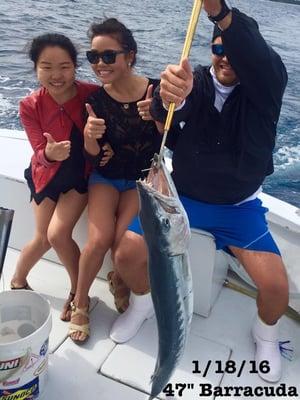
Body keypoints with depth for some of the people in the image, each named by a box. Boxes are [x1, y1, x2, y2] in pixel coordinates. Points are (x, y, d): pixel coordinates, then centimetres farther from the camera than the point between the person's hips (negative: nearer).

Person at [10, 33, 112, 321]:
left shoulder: (93, 95, -21)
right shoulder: (30, 106, -18)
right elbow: (40, 153, -19)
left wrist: (107, 147, -27)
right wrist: (50, 153, -42)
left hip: (81, 173, -1)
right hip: (48, 174, 1)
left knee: (58, 234, -14)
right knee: (43, 238, 5)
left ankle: (78, 291, 13)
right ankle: (17, 280, 36)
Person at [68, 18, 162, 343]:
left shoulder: (156, 90, -14)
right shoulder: (96, 99, -10)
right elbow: (93, 159, -7)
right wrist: (90, 137, -29)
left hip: (143, 179, -1)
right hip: (106, 177, 1)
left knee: (124, 250, -20)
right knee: (98, 240, -21)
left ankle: (143, 298, 12)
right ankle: (80, 302, 7)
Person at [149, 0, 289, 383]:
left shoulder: (265, 87, -9)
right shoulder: (194, 82, -8)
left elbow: (258, 58, -35)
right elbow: (166, 111, -32)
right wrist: (168, 96, -58)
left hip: (239, 206, 0)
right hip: (182, 196, 1)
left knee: (276, 286, -15)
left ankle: (265, 334, 21)